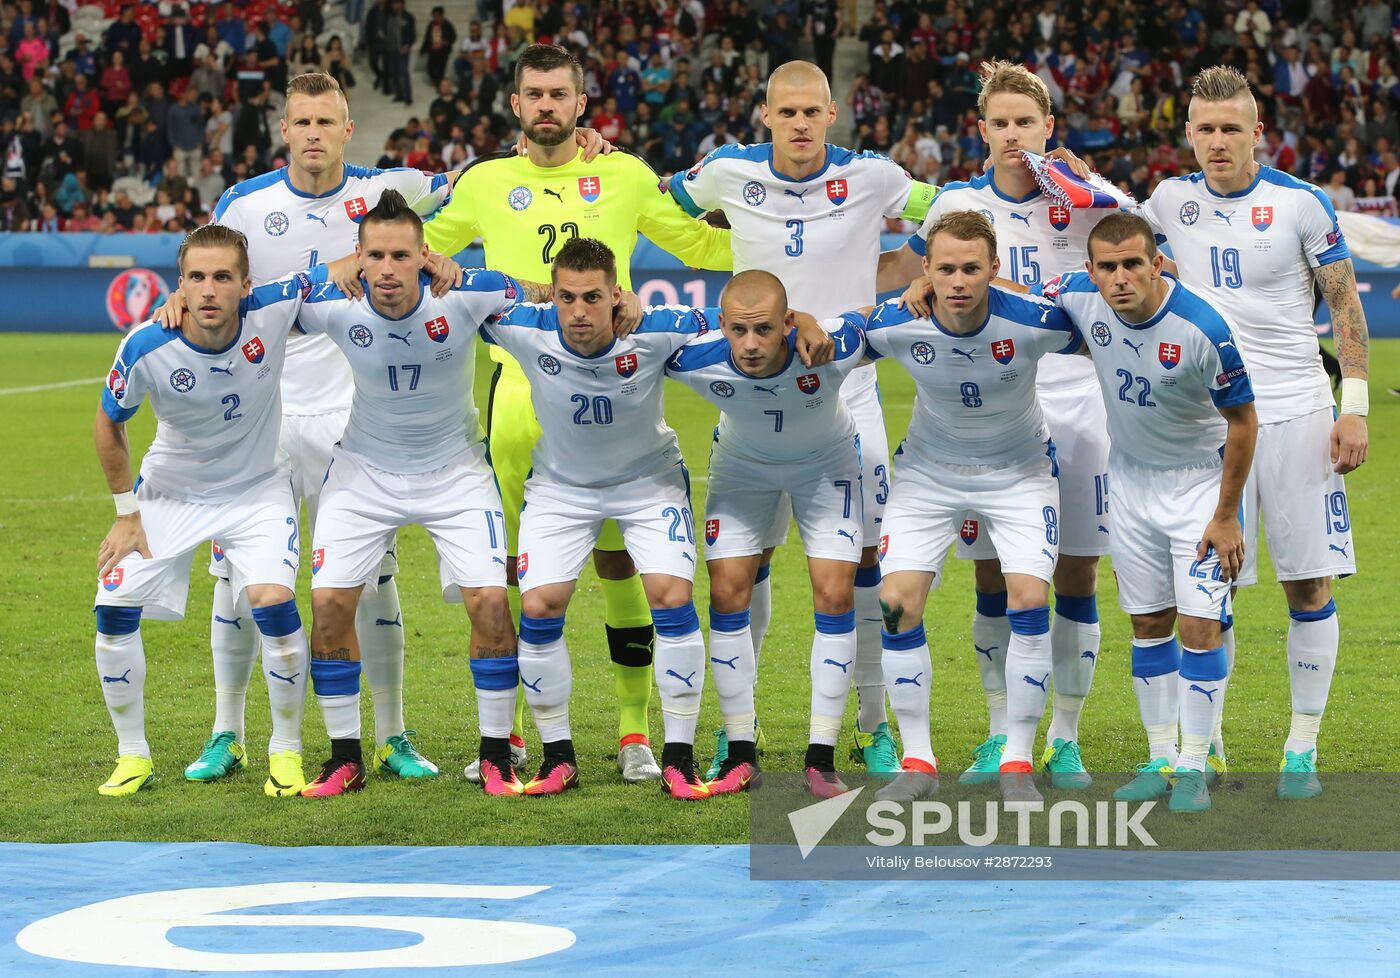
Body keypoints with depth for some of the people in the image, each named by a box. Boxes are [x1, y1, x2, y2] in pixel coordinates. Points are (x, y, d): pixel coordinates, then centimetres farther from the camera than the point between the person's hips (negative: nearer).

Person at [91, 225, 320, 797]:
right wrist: (127, 513, -3)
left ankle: (287, 750, 1)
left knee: (273, 602, -21)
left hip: (257, 491, -1)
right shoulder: (146, 348, -26)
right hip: (169, 492, 1)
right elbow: (108, 423, -6)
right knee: (115, 609, -7)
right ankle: (133, 755, 15)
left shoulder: (273, 313, -26)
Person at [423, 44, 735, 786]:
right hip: (518, 386, 1)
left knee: (617, 562, -2)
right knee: (506, 563, 1)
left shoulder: (625, 177, 9)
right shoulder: (486, 182, 10)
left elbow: (702, 246, 19)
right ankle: (505, 732, 12)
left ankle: (634, 732, 8)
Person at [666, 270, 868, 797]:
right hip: (742, 463, 1)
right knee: (727, 594, -6)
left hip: (826, 461, -1)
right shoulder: (695, 359, -35)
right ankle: (740, 754, 5)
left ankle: (821, 758, -1)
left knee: (835, 596, -9)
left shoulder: (834, 348, -39)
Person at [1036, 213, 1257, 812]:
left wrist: (1226, 516, -13)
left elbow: (1242, 421, -16)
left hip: (1201, 481, -4)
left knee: (1200, 625, -8)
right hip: (1131, 477, 4)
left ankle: (1194, 766, 3)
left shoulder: (1202, 329, -29)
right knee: (1149, 624, 9)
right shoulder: (1080, 299, -16)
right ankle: (1160, 758, 19)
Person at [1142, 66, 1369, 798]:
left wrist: (1354, 408, -6)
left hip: (1296, 412, -2)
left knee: (1310, 584, -2)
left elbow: (1346, 306, 0)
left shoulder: (1300, 203, -5)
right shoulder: (1173, 200, 4)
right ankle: (1204, 744, 10)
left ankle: (1303, 747, 7)